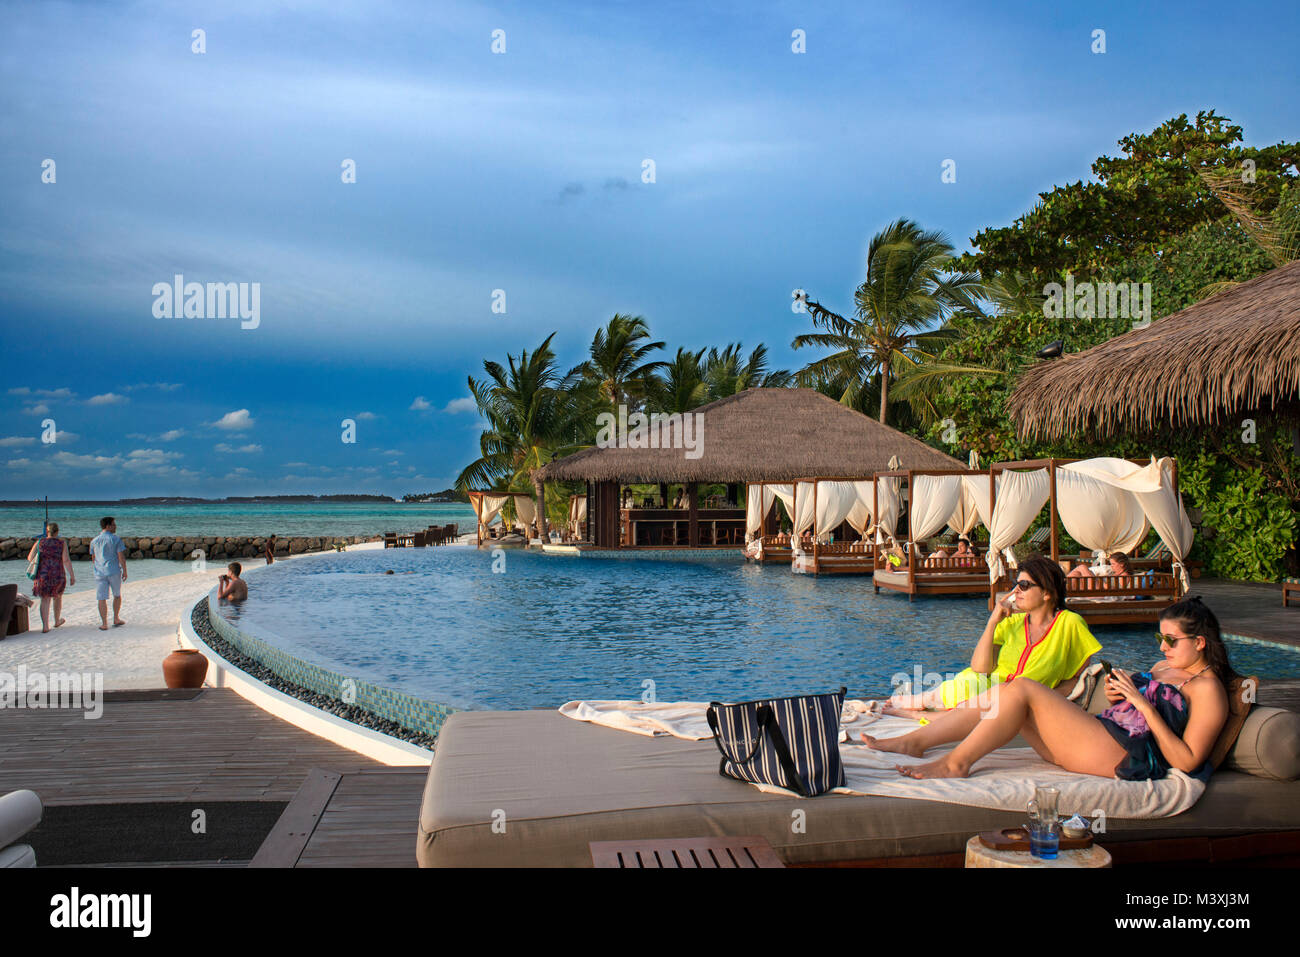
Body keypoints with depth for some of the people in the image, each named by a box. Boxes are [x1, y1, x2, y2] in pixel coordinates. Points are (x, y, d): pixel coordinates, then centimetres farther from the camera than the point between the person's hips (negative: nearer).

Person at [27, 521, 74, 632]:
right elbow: (66, 560, -13)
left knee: (45, 600, 5)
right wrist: (72, 575, -10)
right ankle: (57, 621, 37)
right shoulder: (62, 543, -4)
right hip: (58, 575, -1)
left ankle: (45, 626, -8)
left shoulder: (39, 542, 1)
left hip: (42, 575, 1)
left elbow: (30, 558, 2)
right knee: (57, 596, 21)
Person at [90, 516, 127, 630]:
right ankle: (116, 619, 20)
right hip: (114, 571, -2)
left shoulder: (94, 541, 6)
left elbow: (93, 558, 13)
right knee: (117, 595, 17)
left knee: (102, 599, 2)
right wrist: (124, 571, 1)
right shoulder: (115, 539, -5)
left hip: (100, 573, 2)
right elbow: (121, 556, -8)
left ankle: (104, 624, 1)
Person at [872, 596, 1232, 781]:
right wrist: (1117, 694, 5)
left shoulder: (1208, 688, -3)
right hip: (1101, 734, 9)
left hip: (1122, 757, -9)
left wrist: (1144, 705, -16)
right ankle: (916, 740, -3)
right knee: (1000, 693, -5)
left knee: (1021, 689, -21)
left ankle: (955, 763, -18)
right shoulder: (1165, 666, 23)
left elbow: (1187, 761, -12)